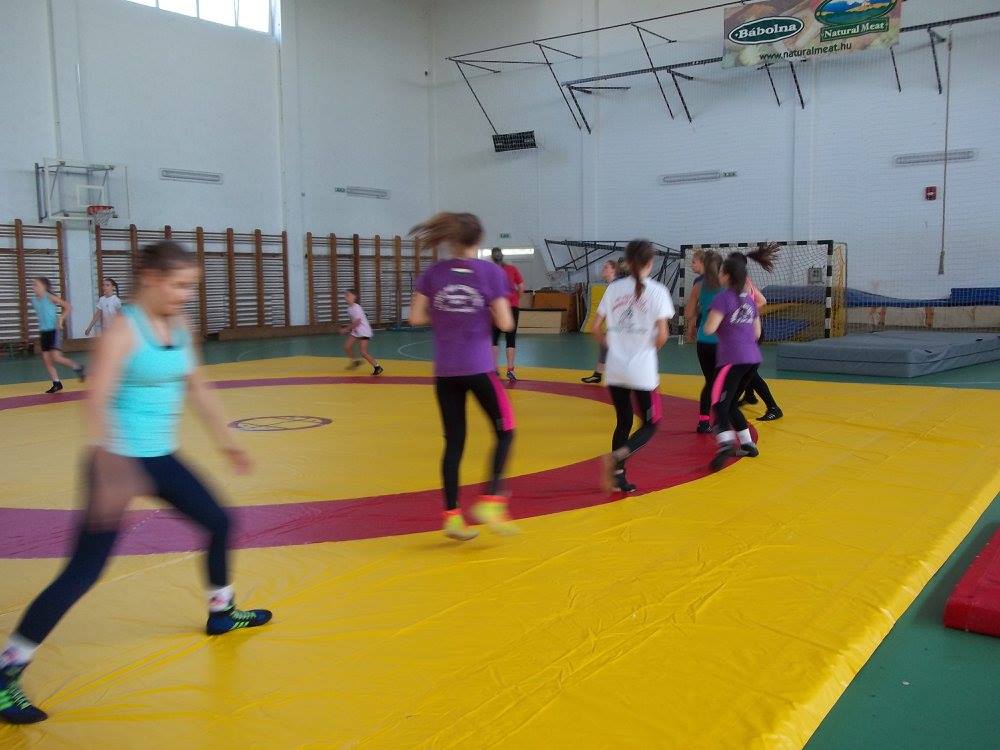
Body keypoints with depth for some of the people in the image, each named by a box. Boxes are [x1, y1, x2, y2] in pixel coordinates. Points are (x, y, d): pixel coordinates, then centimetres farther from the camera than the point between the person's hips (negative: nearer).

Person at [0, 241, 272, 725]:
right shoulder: (123, 330, -18)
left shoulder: (180, 326, 5)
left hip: (161, 458, 8)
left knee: (218, 522, 16)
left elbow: (197, 388, 16)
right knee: (83, 572, -8)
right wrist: (112, 469, -40)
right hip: (119, 462, -8)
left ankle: (221, 613, 38)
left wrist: (226, 442, 19)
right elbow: (97, 402, -28)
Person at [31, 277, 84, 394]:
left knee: (56, 358, -17)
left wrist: (61, 319, -14)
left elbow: (68, 306, -9)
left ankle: (77, 367, 6)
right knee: (46, 359, 4)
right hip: (43, 332, 7)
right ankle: (56, 383, 13)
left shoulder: (50, 297, -10)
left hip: (54, 330, -7)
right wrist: (42, 324, 16)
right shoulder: (34, 300, 7)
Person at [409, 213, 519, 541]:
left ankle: (452, 516, 11)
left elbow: (416, 317, 3)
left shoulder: (434, 273, 3)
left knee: (454, 441, 10)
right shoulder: (490, 272, -5)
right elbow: (505, 323, -8)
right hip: (478, 367, -3)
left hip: (445, 370, 4)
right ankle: (491, 502, 0)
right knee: (504, 431, 11)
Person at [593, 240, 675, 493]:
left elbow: (595, 328, 4)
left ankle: (618, 477, 14)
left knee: (623, 422, 17)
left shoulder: (614, 288, 4)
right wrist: (653, 347, 9)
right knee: (649, 425, 10)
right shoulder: (657, 291, -6)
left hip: (615, 370, 4)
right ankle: (617, 456, -14)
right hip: (643, 370, -4)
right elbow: (662, 334, -11)